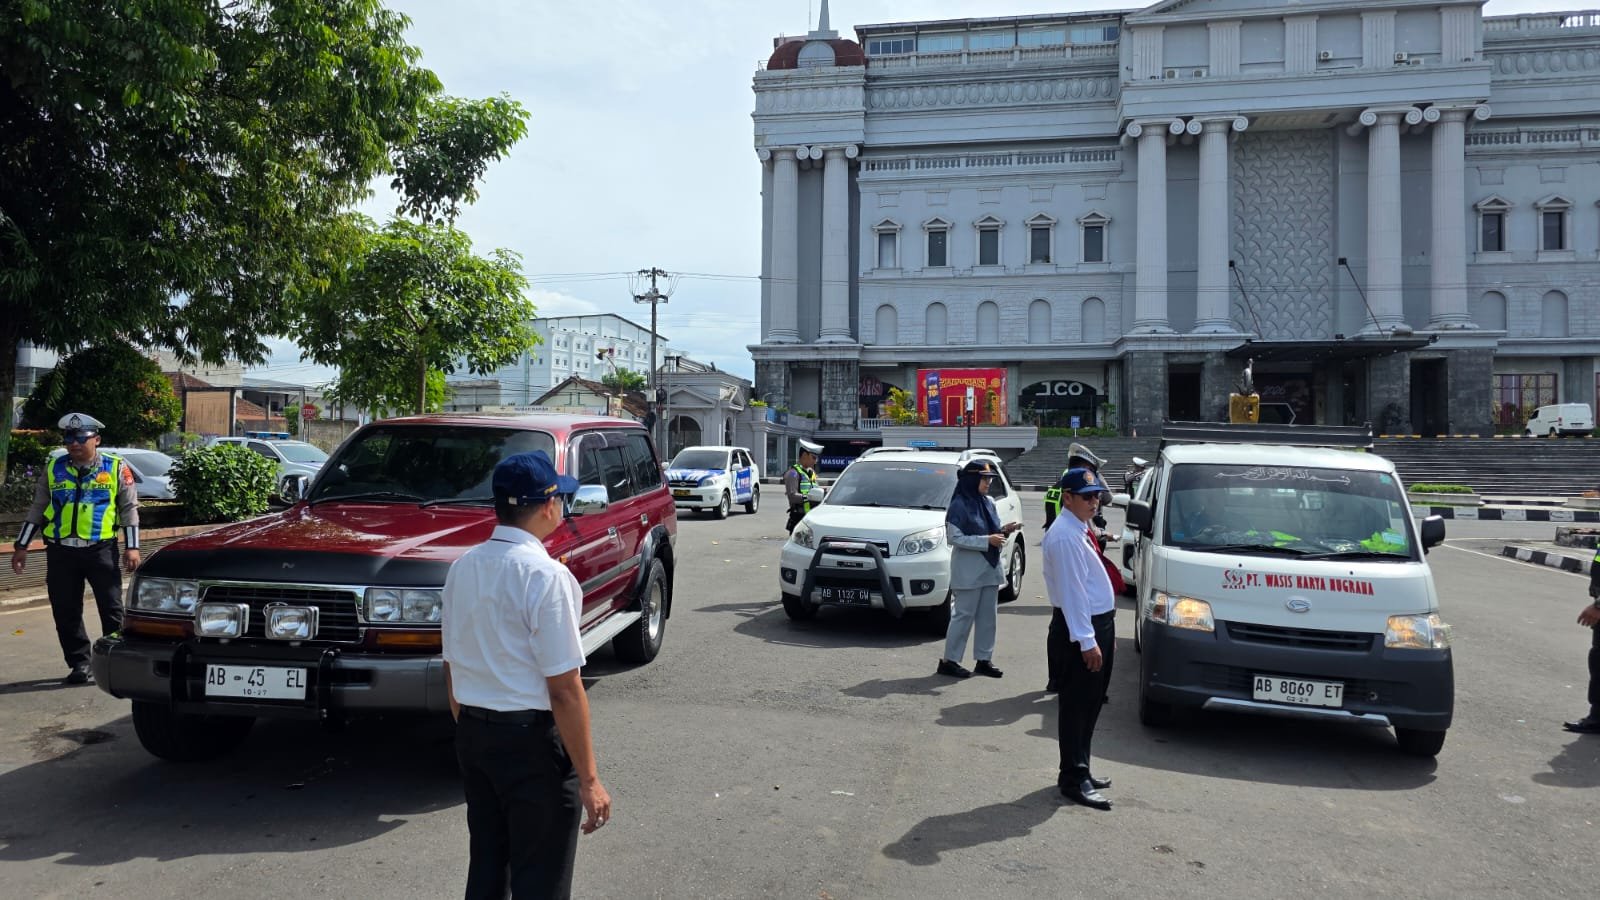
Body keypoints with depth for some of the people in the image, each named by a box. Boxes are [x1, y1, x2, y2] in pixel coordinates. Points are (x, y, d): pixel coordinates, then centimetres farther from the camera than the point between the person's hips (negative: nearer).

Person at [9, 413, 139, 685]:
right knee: (65, 612, 5)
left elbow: (129, 509, 2)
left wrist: (131, 547, -4)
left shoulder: (116, 468, 1)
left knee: (111, 609, 1)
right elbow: (37, 509, 15)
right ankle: (80, 663, 16)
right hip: (61, 552, 3)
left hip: (101, 550, -3)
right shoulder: (53, 469, 8)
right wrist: (22, 546, 12)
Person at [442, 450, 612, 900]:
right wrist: (589, 779, -14)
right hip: (532, 739, -7)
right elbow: (564, 690, -20)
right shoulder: (546, 575, -19)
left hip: (471, 733, 7)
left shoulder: (462, 567, 2)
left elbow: (452, 667, 10)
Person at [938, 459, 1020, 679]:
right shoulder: (959, 505, -12)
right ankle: (949, 661, 5)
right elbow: (954, 538, -17)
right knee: (963, 615, -3)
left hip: (990, 568, 8)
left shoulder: (989, 503, 10)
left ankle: (984, 659, 20)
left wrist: (1004, 530, -4)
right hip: (969, 571, -8)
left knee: (987, 617, 11)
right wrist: (987, 540, -20)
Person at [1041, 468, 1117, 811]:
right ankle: (1074, 780, 5)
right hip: (1080, 630, -10)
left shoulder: (1081, 531, 14)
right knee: (1077, 706, -3)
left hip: (1099, 624, 10)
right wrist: (1087, 641, -24)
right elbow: (1072, 590, -22)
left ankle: (1081, 770, 29)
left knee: (1090, 704, 17)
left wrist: (1106, 631, 19)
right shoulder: (1065, 537, -18)